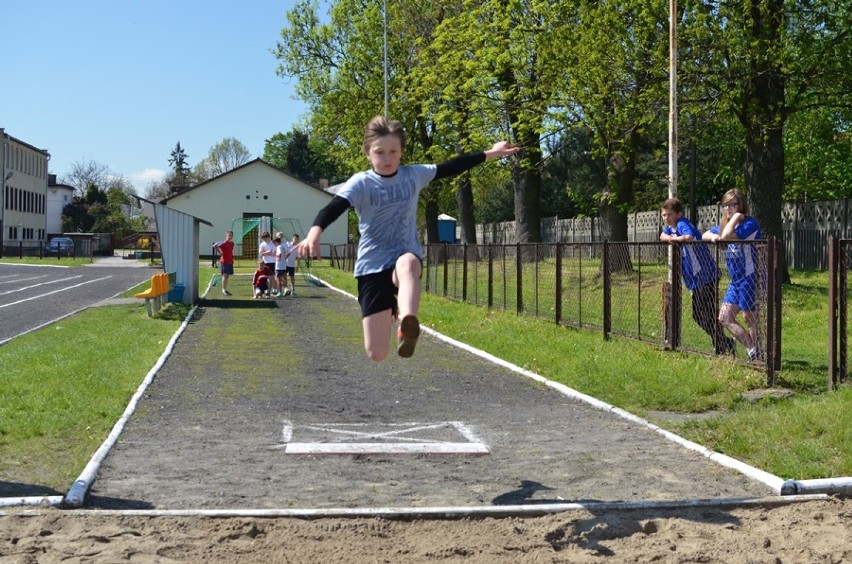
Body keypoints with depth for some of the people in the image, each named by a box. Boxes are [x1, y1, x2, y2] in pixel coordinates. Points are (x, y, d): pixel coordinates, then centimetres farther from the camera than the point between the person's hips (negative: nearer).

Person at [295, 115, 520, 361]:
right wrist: (315, 232, -43)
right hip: (372, 265, -1)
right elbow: (333, 208, -22)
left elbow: (450, 168, 14)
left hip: (405, 256, 1)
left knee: (407, 265, -41)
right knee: (377, 353, -5)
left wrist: (490, 153, 15)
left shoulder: (414, 175, 2)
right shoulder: (361, 183, -8)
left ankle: (407, 325, -60)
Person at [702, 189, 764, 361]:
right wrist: (713, 236, -6)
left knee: (749, 317, 3)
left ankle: (757, 352, 20)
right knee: (725, 317, 8)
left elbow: (726, 236, -30)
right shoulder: (724, 224, 10)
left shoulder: (750, 223, -16)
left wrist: (736, 217, -18)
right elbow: (705, 235, 17)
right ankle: (753, 350, 14)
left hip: (750, 278, -9)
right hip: (736, 280, 9)